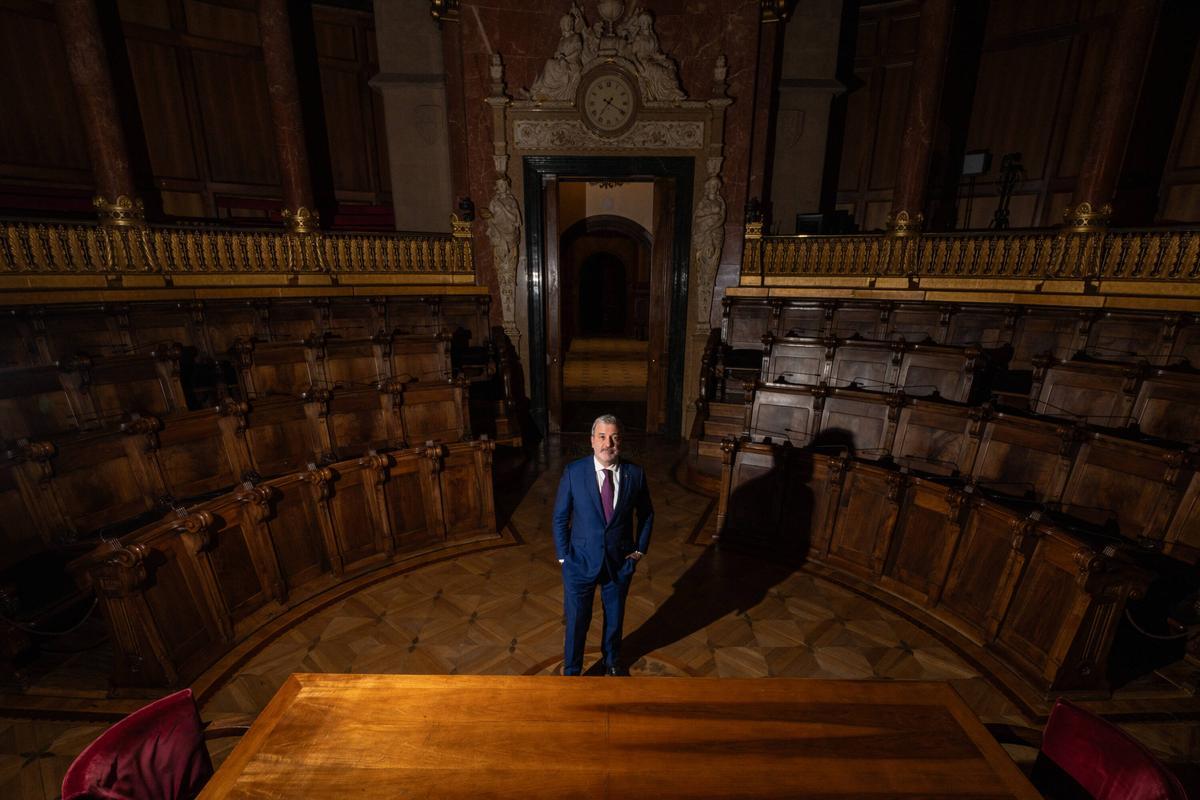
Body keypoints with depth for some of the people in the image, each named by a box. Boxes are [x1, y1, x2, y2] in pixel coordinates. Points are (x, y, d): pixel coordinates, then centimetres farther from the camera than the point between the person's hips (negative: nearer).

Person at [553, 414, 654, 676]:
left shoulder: (635, 473, -11)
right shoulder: (573, 472, -15)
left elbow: (646, 514, 4)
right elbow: (560, 517, -6)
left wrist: (640, 549, 2)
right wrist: (563, 556, -6)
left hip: (621, 562, 2)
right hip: (581, 562, -2)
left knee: (615, 617, 24)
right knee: (576, 621, 13)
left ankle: (612, 660, 53)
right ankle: (571, 670, 41)